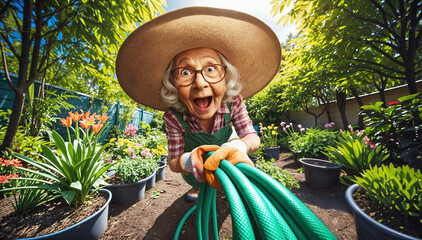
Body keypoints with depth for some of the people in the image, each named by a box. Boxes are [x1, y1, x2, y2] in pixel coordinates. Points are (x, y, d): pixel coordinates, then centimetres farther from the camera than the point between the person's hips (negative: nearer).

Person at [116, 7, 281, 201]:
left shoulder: (234, 103, -32)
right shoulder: (173, 118, -34)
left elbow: (253, 138, -24)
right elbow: (173, 162, -25)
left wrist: (239, 146, -50)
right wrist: (186, 162, -51)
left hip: (225, 149, 2)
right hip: (195, 154, -1)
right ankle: (197, 186, 42)